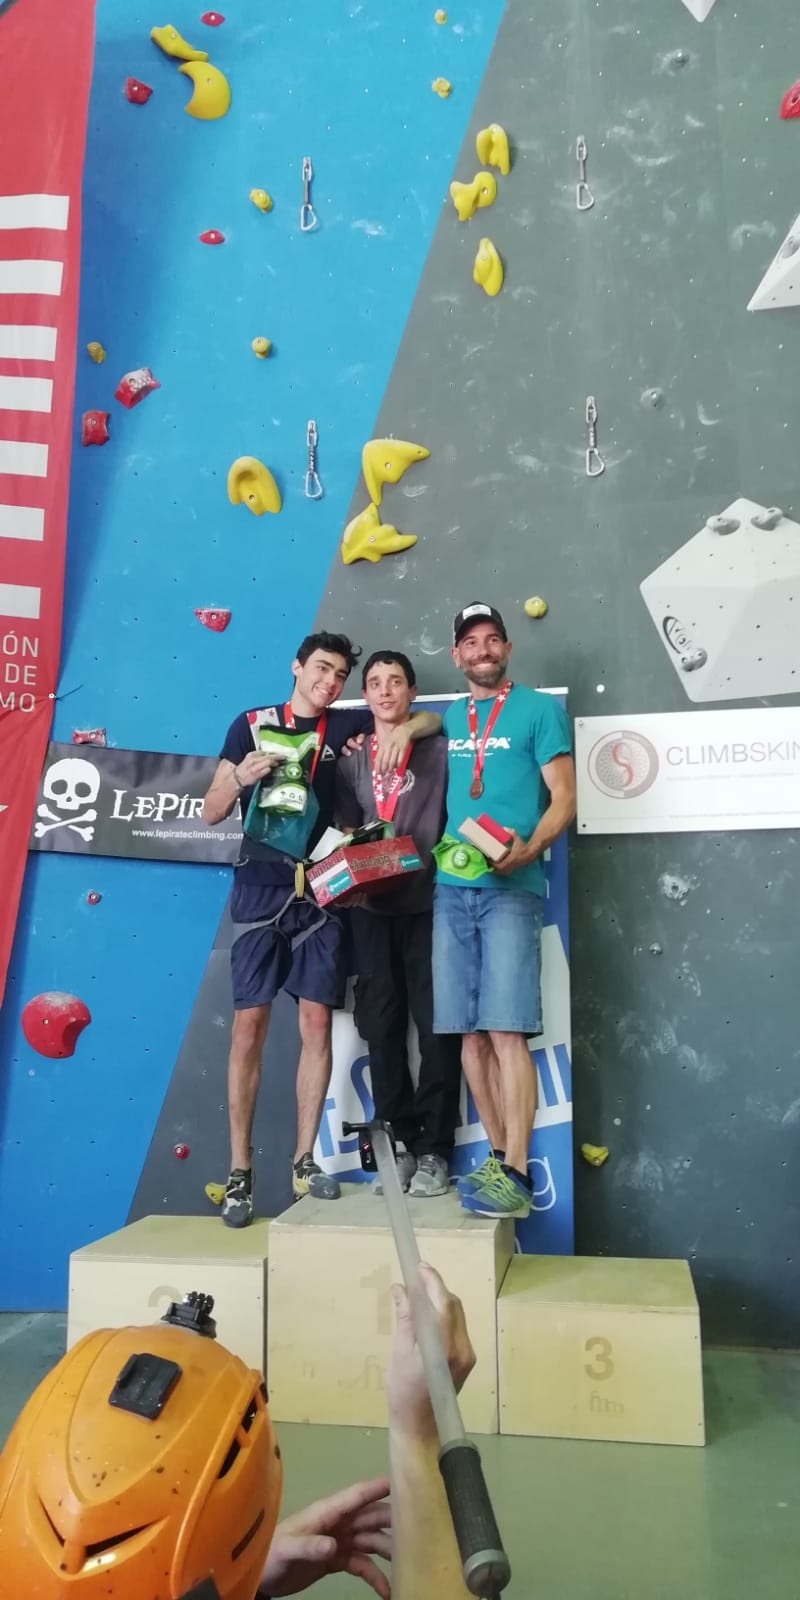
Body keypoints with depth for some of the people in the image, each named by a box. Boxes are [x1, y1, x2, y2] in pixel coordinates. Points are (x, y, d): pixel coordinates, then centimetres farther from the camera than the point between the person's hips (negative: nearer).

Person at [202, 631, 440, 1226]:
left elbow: (432, 720, 11)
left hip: (320, 891, 2)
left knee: (316, 1023, 1)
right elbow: (212, 812, 4)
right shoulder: (251, 724, 6)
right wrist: (241, 777, -16)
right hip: (261, 889, -2)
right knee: (250, 1025, -3)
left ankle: (305, 1161, 12)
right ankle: (240, 1171, 6)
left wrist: (405, 729, -11)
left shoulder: (346, 725, 10)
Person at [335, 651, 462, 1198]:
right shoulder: (352, 761, 14)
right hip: (371, 910, 4)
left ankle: (434, 1150, 7)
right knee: (381, 1027, 5)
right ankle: (400, 1144, 16)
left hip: (429, 904, -3)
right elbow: (346, 833, 13)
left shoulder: (439, 750, 3)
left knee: (436, 1026, -2)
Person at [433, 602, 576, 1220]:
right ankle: (499, 1154, 17)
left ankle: (514, 1174, -5)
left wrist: (523, 852, -18)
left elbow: (563, 799, -2)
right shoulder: (447, 718, 18)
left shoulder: (541, 709, 5)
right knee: (469, 1031, 5)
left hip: (510, 889, -5)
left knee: (506, 1031, -10)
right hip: (450, 888, 5)